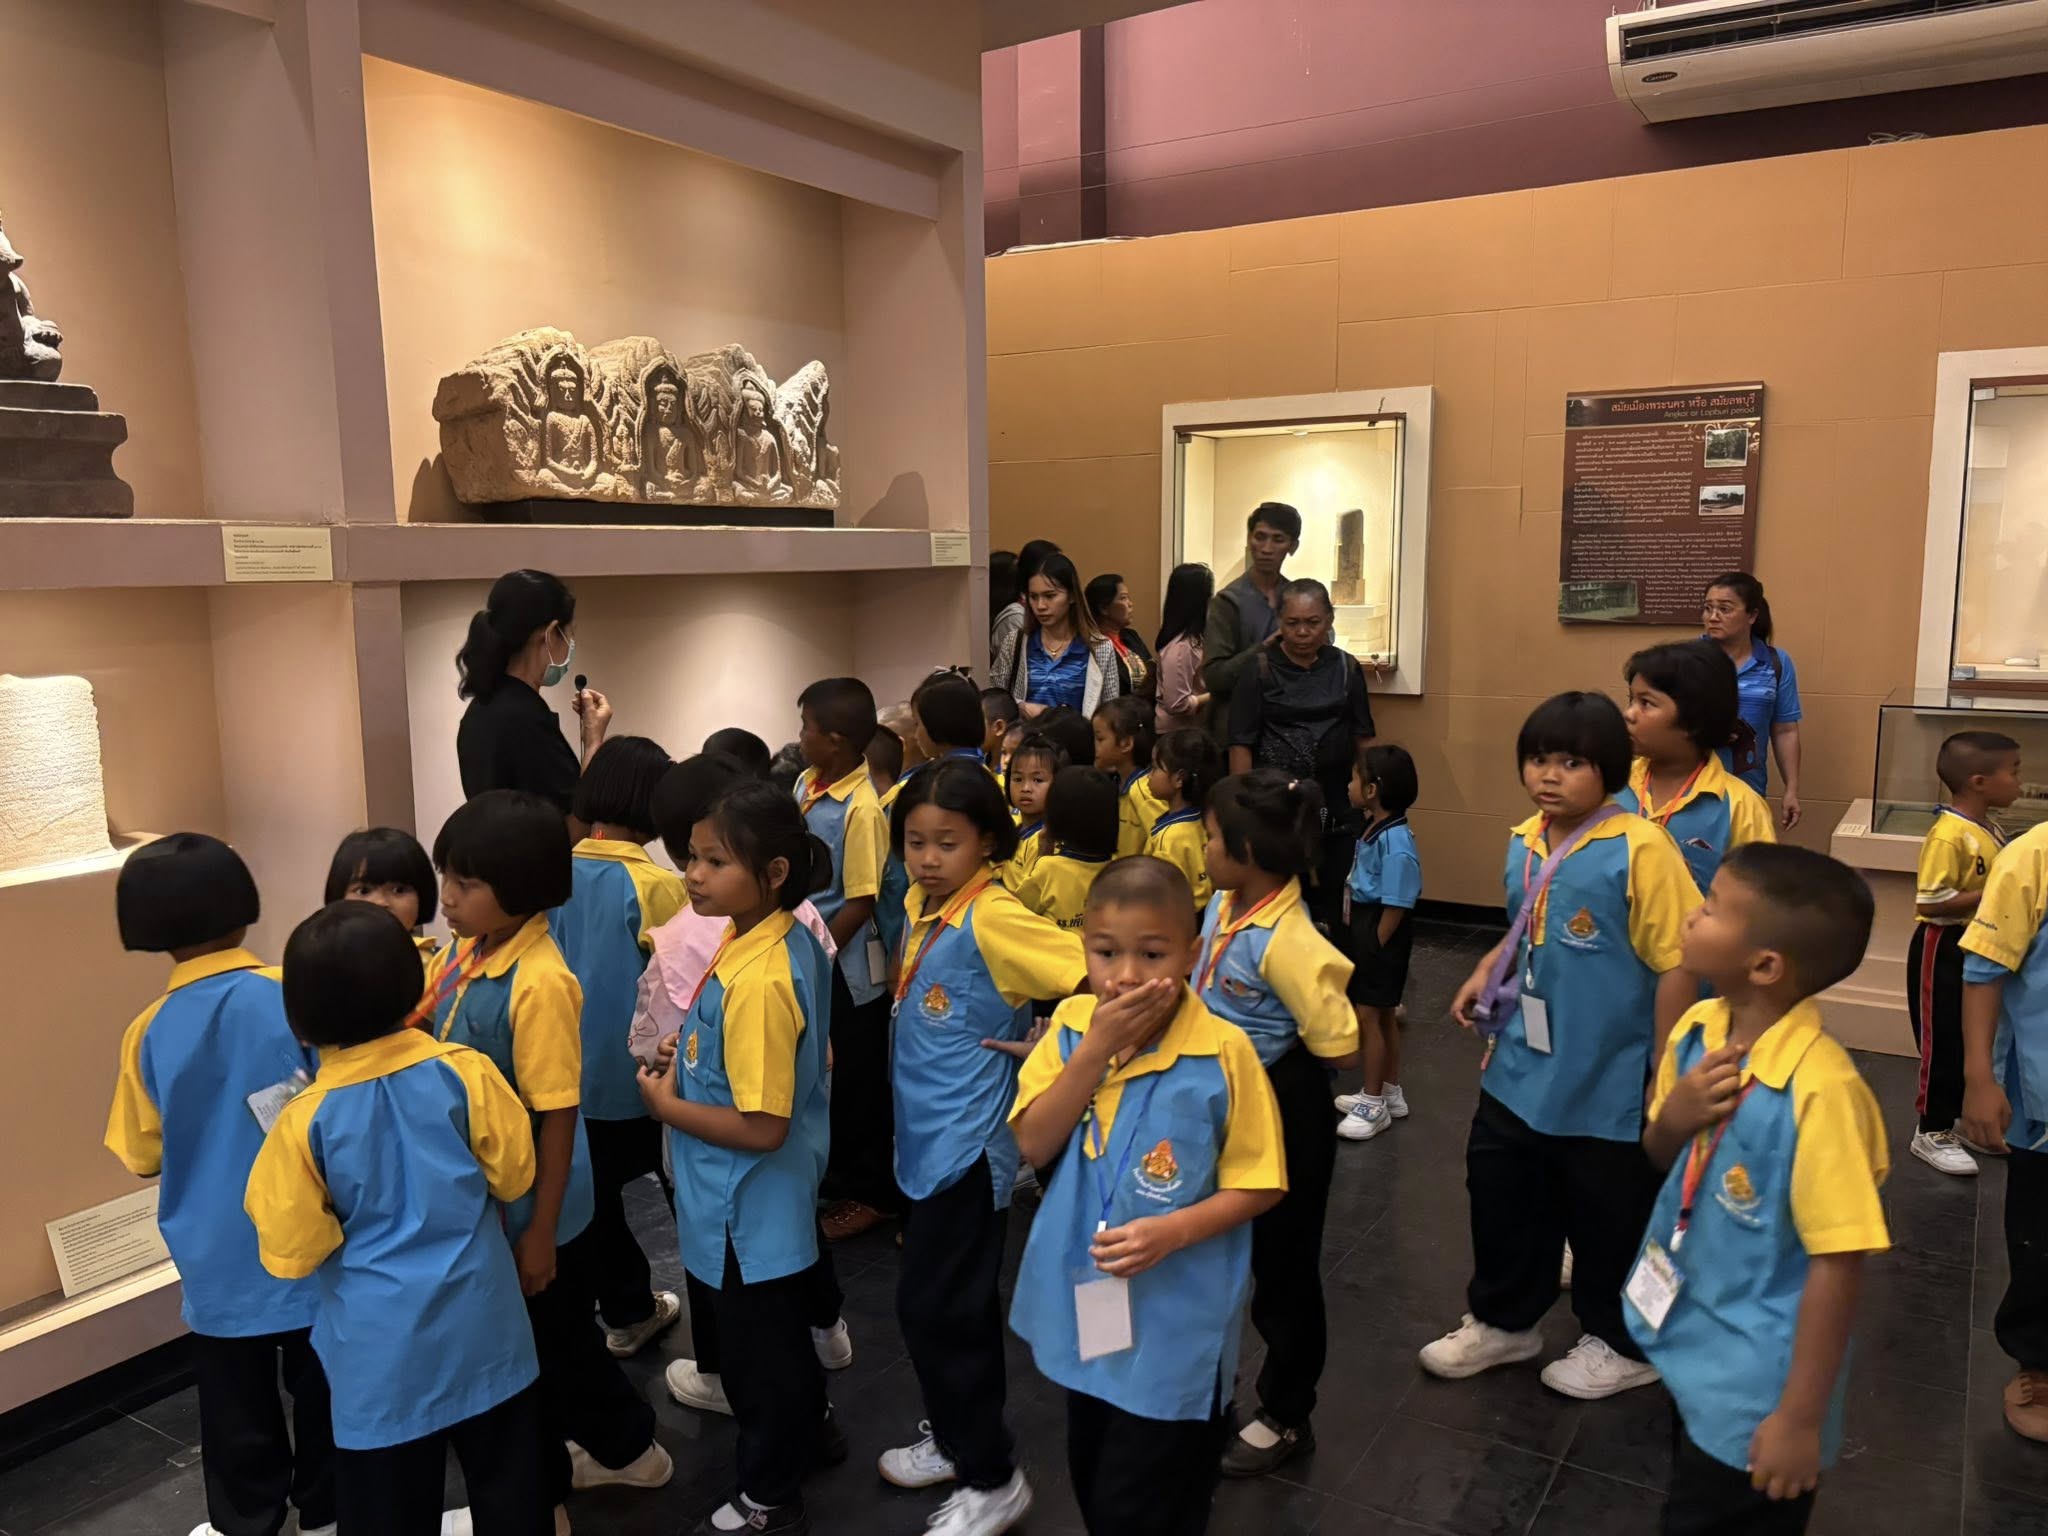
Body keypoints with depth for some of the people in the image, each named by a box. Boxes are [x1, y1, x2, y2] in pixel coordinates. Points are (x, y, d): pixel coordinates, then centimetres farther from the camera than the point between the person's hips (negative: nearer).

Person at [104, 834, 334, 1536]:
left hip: (218, 1260, 2)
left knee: (239, 1412, 17)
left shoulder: (149, 1032, -7)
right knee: (322, 1394, 16)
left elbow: (144, 1155, 1)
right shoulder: (294, 995, -15)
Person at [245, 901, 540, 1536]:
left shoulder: (304, 1121, -15)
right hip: (481, 1328, 1)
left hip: (384, 1353, -1)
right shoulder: (465, 1072, -13)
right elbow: (513, 1176, -1)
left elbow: (292, 1252, -8)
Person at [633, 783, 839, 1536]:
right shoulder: (790, 937, -4)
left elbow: (762, 1128, -30)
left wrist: (667, 1105, -17)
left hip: (749, 1206, -9)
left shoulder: (756, 982, -32)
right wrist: (692, 1064, 2)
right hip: (768, 1198, 9)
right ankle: (812, 1428, 51)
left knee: (755, 1348, 12)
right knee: (780, 1330, 29)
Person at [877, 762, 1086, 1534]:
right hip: (927, 1137, 8)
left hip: (966, 1144, -8)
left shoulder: (993, 919, -22)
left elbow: (1099, 978, -29)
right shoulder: (922, 906, 3)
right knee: (956, 1304, 20)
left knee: (933, 1306, -1)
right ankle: (957, 1437, 37)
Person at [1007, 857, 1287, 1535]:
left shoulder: (1222, 1052, -19)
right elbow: (1035, 1145, -14)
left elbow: (1259, 1184, -11)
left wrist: (1175, 1230, -26)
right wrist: (1095, 1047, -23)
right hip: (1084, 1307, 5)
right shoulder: (1071, 1025, -7)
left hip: (1174, 1324, -4)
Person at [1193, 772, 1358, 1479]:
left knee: (1281, 1266, 11)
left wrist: (1264, 1052, -11)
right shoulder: (1222, 905, -4)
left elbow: (1339, 1047, -25)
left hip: (1280, 1114, -8)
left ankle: (1286, 1418, 33)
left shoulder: (1287, 942, -29)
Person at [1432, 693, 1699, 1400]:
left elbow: (1677, 964, -19)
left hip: (1608, 1084, -6)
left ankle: (1622, 1345, 37)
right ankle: (1503, 1321, 41)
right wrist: (1486, 972, 2)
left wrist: (1664, 1078, -17)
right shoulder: (1524, 843, 1)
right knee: (1499, 1191, 18)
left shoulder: (1640, 848, -20)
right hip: (1521, 1069, 7)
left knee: (1609, 1215, 13)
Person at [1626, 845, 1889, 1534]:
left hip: (1754, 1384, -6)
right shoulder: (1698, 1029, -8)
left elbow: (1837, 1264, -24)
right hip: (1686, 1343, 7)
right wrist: (1671, 1121, -16)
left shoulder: (1820, 1089, -30)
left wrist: (1801, 1418, -17)